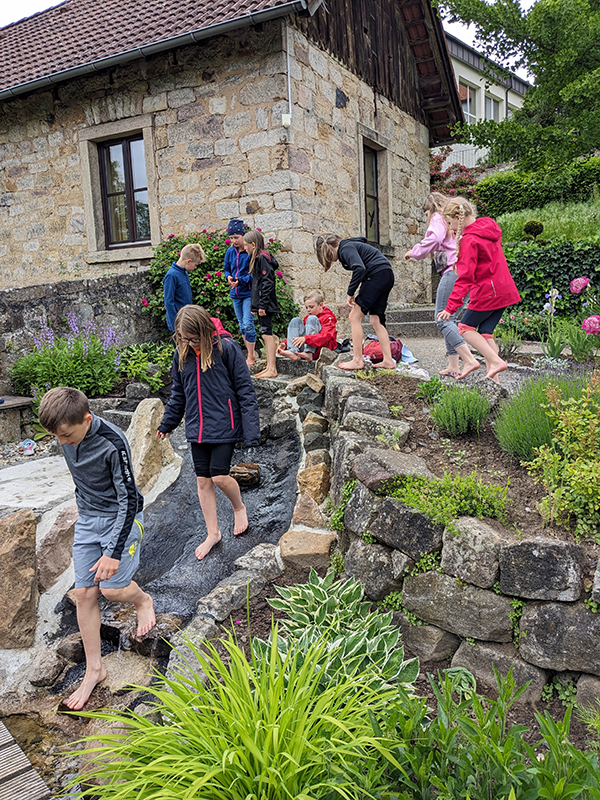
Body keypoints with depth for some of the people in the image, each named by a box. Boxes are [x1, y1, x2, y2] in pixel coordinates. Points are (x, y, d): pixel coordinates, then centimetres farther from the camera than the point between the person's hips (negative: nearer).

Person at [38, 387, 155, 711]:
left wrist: (114, 552, -25)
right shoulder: (66, 434, -8)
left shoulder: (113, 445, -29)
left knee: (111, 588, -10)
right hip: (87, 518, 6)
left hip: (121, 517, -6)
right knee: (84, 593, 4)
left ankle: (143, 600, 26)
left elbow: (128, 498, -24)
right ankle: (94, 669, 18)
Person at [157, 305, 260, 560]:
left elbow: (245, 390, -10)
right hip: (197, 428, 5)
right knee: (203, 480, 9)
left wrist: (251, 429, -14)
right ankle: (213, 533, 25)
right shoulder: (182, 353, 2)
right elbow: (178, 393, 16)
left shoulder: (227, 348, -13)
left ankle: (239, 507, 26)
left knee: (219, 476, -8)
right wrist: (167, 423, 21)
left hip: (224, 425, -5)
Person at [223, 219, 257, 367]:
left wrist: (241, 280, -21)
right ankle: (251, 353, 25)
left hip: (249, 293, -7)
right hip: (235, 294, 7)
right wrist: (228, 277, -4)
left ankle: (251, 356, 2)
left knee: (248, 324, -10)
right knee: (242, 326, 12)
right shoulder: (230, 251, 6)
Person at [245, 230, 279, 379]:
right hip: (261, 304, 10)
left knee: (267, 333, -10)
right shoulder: (258, 258, 18)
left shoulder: (263, 258, -12)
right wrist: (254, 305, 20)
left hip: (266, 304, -10)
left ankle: (272, 369, -9)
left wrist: (262, 305, -20)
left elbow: (267, 283, -19)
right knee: (265, 334, 11)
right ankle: (269, 367, 16)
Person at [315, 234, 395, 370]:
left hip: (377, 275, -10)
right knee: (375, 320, 10)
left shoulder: (346, 248, -9)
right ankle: (388, 360, 8)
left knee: (355, 316, -6)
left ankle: (357, 360, -4)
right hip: (387, 277, 10)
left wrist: (350, 293, -16)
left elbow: (360, 269, -22)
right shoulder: (350, 246, 22)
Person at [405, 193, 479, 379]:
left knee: (443, 319, -11)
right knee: (450, 319, 10)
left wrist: (414, 252, -2)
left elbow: (434, 239, -15)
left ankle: (469, 360, -21)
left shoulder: (438, 218, 3)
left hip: (453, 271, -9)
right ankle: (453, 366, 6)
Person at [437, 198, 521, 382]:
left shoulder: (470, 240, -16)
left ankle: (496, 361, -4)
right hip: (504, 290, 9)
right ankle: (493, 377, 9)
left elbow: (465, 277, -21)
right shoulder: (489, 228, 10)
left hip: (487, 292, -9)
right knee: (485, 332, 11)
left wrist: (451, 306, -22)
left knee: (465, 327, 6)